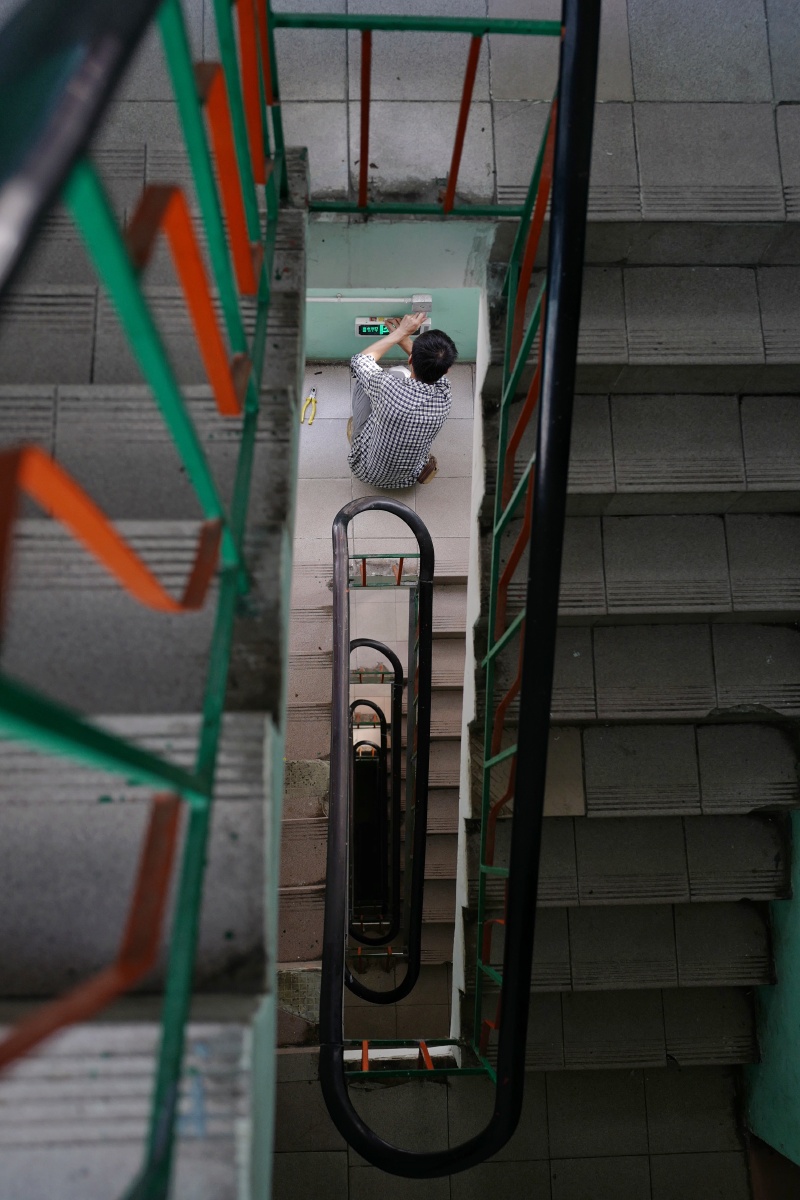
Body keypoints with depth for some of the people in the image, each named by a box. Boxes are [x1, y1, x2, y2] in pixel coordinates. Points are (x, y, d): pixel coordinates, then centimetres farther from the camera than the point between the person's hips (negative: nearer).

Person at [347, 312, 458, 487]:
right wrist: (403, 338, 9)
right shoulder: (444, 398, -24)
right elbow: (434, 368, 3)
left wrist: (401, 332, -7)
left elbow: (360, 361, -10)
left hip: (367, 472, -2)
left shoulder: (387, 386, -35)